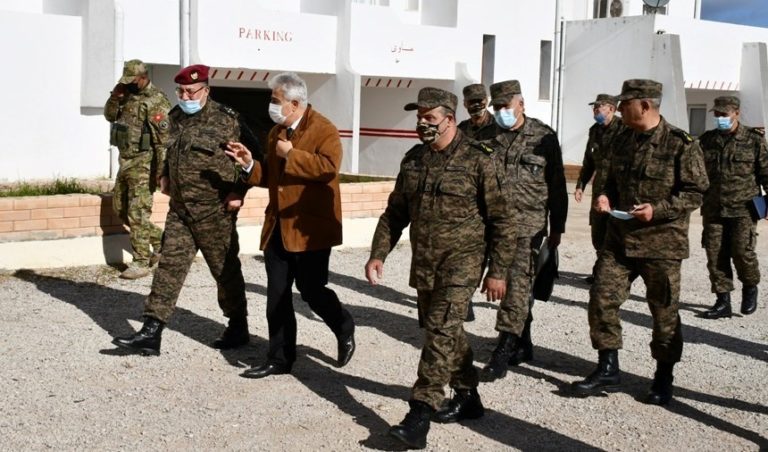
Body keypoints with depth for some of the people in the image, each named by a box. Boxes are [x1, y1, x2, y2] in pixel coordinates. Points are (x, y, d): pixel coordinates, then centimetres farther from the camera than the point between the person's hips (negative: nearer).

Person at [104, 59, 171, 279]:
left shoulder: (156, 101, -15)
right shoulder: (128, 96, 12)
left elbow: (164, 139, -19)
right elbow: (109, 115, 18)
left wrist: (161, 171, -22)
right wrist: (115, 95, -2)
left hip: (144, 163, -9)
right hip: (126, 161, 9)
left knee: (137, 213, -8)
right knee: (120, 209, 15)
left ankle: (141, 263, -2)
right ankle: (159, 238, 26)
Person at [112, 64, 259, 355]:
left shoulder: (225, 120, -11)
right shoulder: (176, 117, 10)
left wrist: (239, 191, -11)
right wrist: (166, 175, 14)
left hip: (214, 212, -6)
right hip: (179, 210, 6)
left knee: (225, 270, 6)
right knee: (169, 267, 3)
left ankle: (238, 328, 22)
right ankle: (151, 332, 4)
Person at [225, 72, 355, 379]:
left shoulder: (323, 129, -10)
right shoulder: (276, 132, 15)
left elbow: (328, 167, -26)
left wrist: (291, 154, -19)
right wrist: (250, 164, 3)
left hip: (309, 228, -7)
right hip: (278, 227, 7)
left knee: (311, 290, -2)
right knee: (277, 297, 8)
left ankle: (345, 330, 27)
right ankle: (279, 359, 18)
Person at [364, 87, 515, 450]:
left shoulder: (478, 160, -10)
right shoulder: (413, 160, 7)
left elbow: (501, 220, -7)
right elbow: (395, 212, 14)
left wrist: (498, 271, -9)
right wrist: (378, 254, 4)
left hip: (461, 261, -6)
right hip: (423, 263, 6)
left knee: (441, 331, -14)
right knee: (445, 330, 15)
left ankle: (420, 417, -14)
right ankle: (467, 397, 33)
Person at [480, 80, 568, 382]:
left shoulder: (543, 137, -2)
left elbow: (557, 186, 1)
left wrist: (557, 228, 1)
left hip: (528, 224, -4)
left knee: (518, 286, -9)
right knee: (509, 284, 13)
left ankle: (503, 352, -8)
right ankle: (523, 346, 27)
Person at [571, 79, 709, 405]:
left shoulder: (681, 145, -11)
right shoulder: (622, 142, 9)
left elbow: (695, 192, -10)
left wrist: (658, 209, -22)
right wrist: (605, 195, 0)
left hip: (661, 242, -5)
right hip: (619, 238, 6)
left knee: (664, 311, 6)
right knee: (602, 297, -1)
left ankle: (663, 378, 22)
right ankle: (608, 369, 12)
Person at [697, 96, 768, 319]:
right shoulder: (706, 140, 9)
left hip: (743, 208, -3)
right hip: (713, 208, 4)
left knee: (742, 251, -11)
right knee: (715, 255, 2)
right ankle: (722, 302, 11)